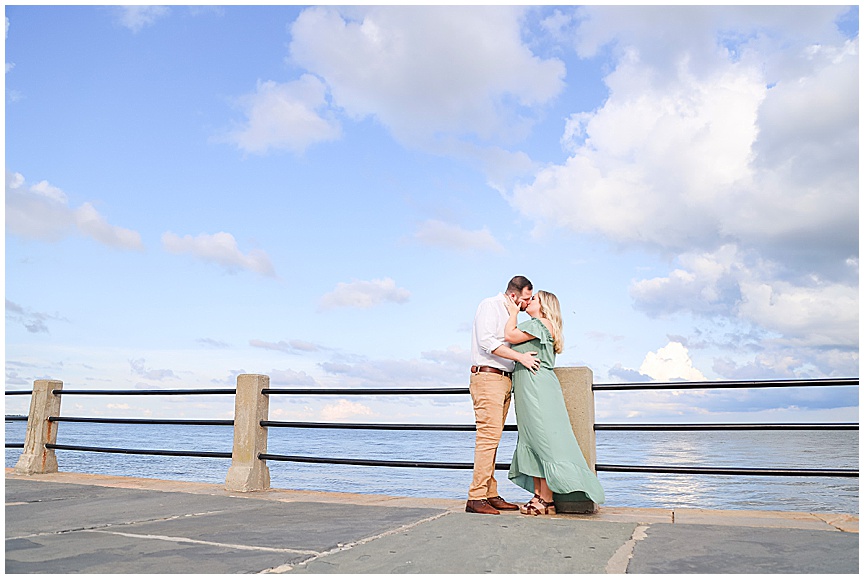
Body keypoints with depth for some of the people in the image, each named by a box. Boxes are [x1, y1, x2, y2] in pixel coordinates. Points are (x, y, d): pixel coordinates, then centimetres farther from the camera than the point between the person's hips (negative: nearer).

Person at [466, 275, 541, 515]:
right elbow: (487, 342, -17)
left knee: (493, 438, 7)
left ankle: (490, 495, 9)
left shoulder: (510, 313, 24)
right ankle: (476, 497, -14)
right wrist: (520, 356, -19)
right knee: (488, 435, -14)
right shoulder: (490, 305, -4)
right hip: (488, 377, -9)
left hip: (504, 379, 9)